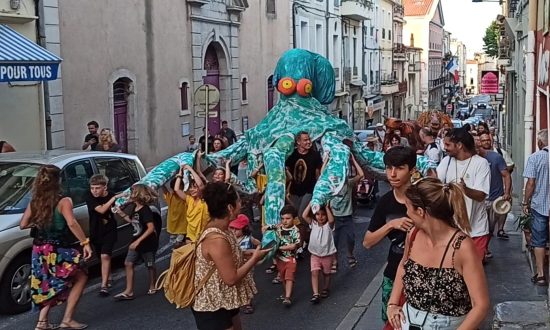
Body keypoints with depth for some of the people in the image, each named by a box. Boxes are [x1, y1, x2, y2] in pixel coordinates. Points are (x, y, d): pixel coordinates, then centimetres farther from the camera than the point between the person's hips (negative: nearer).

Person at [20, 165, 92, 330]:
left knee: (50, 285, 24)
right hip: (58, 250, -6)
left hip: (39, 251, 6)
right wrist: (85, 243, -25)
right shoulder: (63, 201, -14)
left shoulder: (34, 202, 4)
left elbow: (23, 224, 8)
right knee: (80, 277, 12)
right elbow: (72, 224, -26)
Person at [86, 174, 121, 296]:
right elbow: (101, 209, -29)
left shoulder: (111, 196, -7)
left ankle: (104, 285, -16)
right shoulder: (90, 198, -13)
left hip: (109, 231, -1)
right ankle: (108, 278, 40)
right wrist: (114, 198, -33)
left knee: (105, 256, -16)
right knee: (103, 257, 16)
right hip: (96, 232, 2)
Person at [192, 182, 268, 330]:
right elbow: (231, 278, -25)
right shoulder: (217, 239, -30)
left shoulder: (219, 228, 0)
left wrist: (251, 254, 4)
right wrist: (255, 258, -16)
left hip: (224, 300, 9)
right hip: (212, 306, -9)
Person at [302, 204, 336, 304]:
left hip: (327, 254, -1)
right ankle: (316, 294, -15)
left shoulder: (328, 225, -11)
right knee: (314, 272, -13)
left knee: (326, 273, 16)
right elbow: (304, 216, -14)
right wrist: (311, 204, -16)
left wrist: (326, 207, -30)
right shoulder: (313, 224, -2)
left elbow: (331, 219, -34)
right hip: (315, 254, 2)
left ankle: (325, 289, 38)